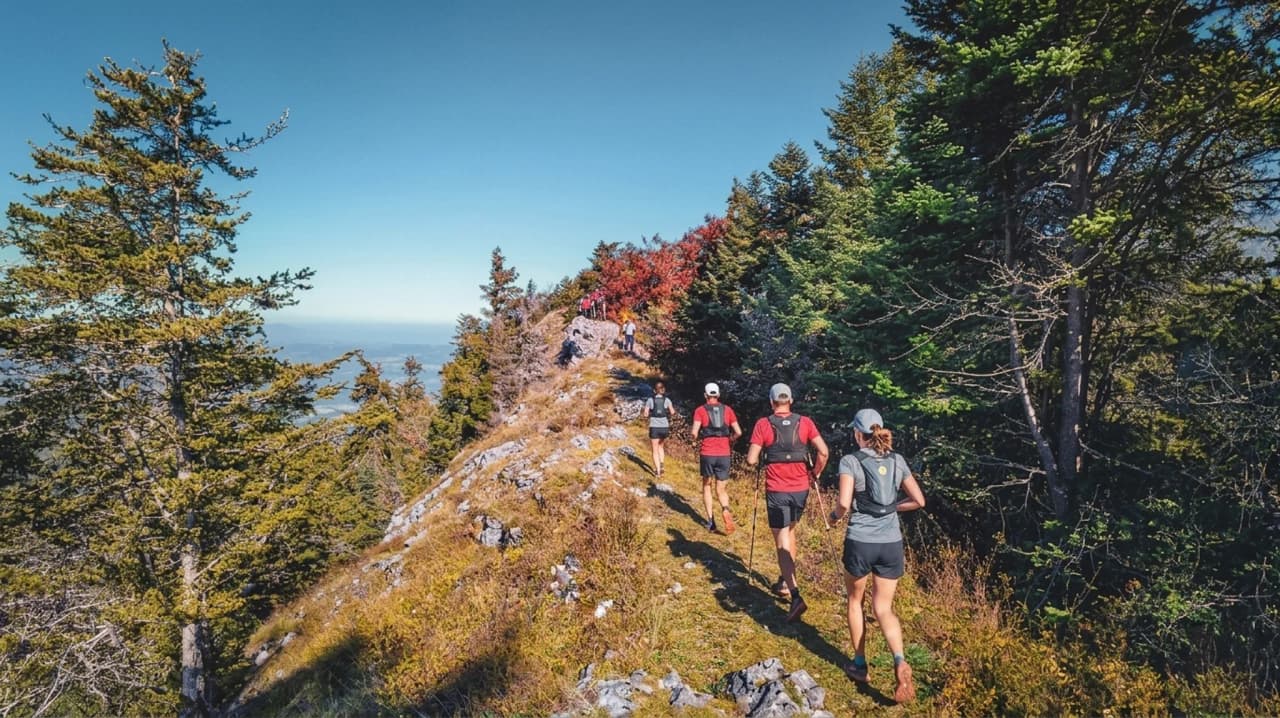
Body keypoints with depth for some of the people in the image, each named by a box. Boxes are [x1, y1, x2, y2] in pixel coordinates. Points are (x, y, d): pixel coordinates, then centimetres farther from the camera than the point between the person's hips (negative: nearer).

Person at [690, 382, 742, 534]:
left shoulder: (700, 410, 0)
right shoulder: (727, 410, 7)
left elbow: (695, 432, -13)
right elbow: (738, 432, 2)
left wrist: (695, 440, 9)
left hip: (707, 453, -1)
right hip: (724, 454, 1)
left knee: (706, 485, 20)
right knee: (721, 490, 10)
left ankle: (710, 520, 14)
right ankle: (725, 510, -22)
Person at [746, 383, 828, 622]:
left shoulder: (763, 425, -8)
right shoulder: (805, 422, -1)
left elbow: (751, 460, -10)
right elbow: (823, 451, -6)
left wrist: (762, 456, 13)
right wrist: (816, 474, 10)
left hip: (777, 491, -3)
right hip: (800, 489, 4)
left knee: (782, 542, 0)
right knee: (789, 532, 24)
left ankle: (795, 595, -13)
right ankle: (784, 582, 33)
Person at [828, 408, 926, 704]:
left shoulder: (850, 461, -9)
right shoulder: (897, 460, 5)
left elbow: (844, 502, -21)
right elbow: (918, 500, 7)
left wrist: (834, 515, 0)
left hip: (860, 542, -3)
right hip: (891, 543, 3)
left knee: (855, 600, 20)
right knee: (883, 608, 14)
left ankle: (860, 664, 28)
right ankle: (900, 661, -9)